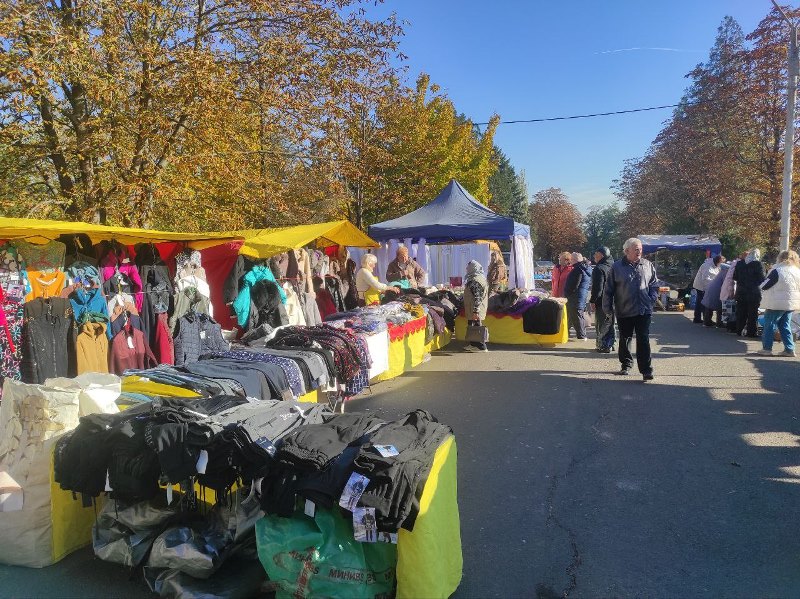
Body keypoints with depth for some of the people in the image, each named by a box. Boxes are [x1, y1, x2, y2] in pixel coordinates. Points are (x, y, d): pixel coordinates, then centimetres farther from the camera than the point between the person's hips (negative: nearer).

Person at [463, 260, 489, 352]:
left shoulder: (474, 281, -19)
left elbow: (477, 297, -24)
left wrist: (475, 311, -25)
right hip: (480, 308, 10)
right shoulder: (482, 278, 13)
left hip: (475, 310, -10)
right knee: (473, 326, 17)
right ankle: (473, 344, 25)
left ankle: (482, 347, 0)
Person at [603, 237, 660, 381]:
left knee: (643, 340, -2)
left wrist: (652, 299, 0)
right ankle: (626, 365, 29)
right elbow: (608, 289, 0)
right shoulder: (617, 267, -2)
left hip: (644, 310, 0)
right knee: (625, 339, 13)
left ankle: (646, 369, -1)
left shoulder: (648, 265, 4)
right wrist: (607, 307, -1)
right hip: (624, 311, 0)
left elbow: (654, 284, 13)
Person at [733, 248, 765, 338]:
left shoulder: (740, 263, 2)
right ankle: (751, 332, 7)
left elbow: (734, 277, 7)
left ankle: (739, 330, 16)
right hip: (754, 293, -4)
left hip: (741, 293, 4)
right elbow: (762, 279, -11)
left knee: (741, 313, 11)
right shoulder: (758, 264, -10)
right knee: (752, 314, 4)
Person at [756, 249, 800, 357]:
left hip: (777, 304, -7)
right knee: (785, 325, 16)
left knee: (769, 324, 4)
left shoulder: (778, 271, -16)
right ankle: (789, 349, 14)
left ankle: (767, 348, 6)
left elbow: (764, 286, -11)